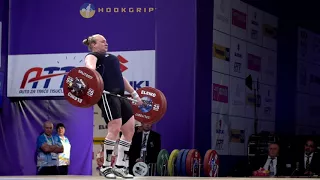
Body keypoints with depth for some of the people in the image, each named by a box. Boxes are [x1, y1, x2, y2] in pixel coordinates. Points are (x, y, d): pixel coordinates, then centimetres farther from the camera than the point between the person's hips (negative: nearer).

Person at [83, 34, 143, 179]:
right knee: (115, 128, -18)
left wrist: (134, 94, 29)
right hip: (107, 94, -9)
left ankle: (120, 166, 6)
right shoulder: (92, 56, 6)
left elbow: (120, 78, 35)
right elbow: (90, 68, -16)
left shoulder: (110, 58, 33)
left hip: (120, 95, 9)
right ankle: (106, 166, -11)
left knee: (129, 129, 2)